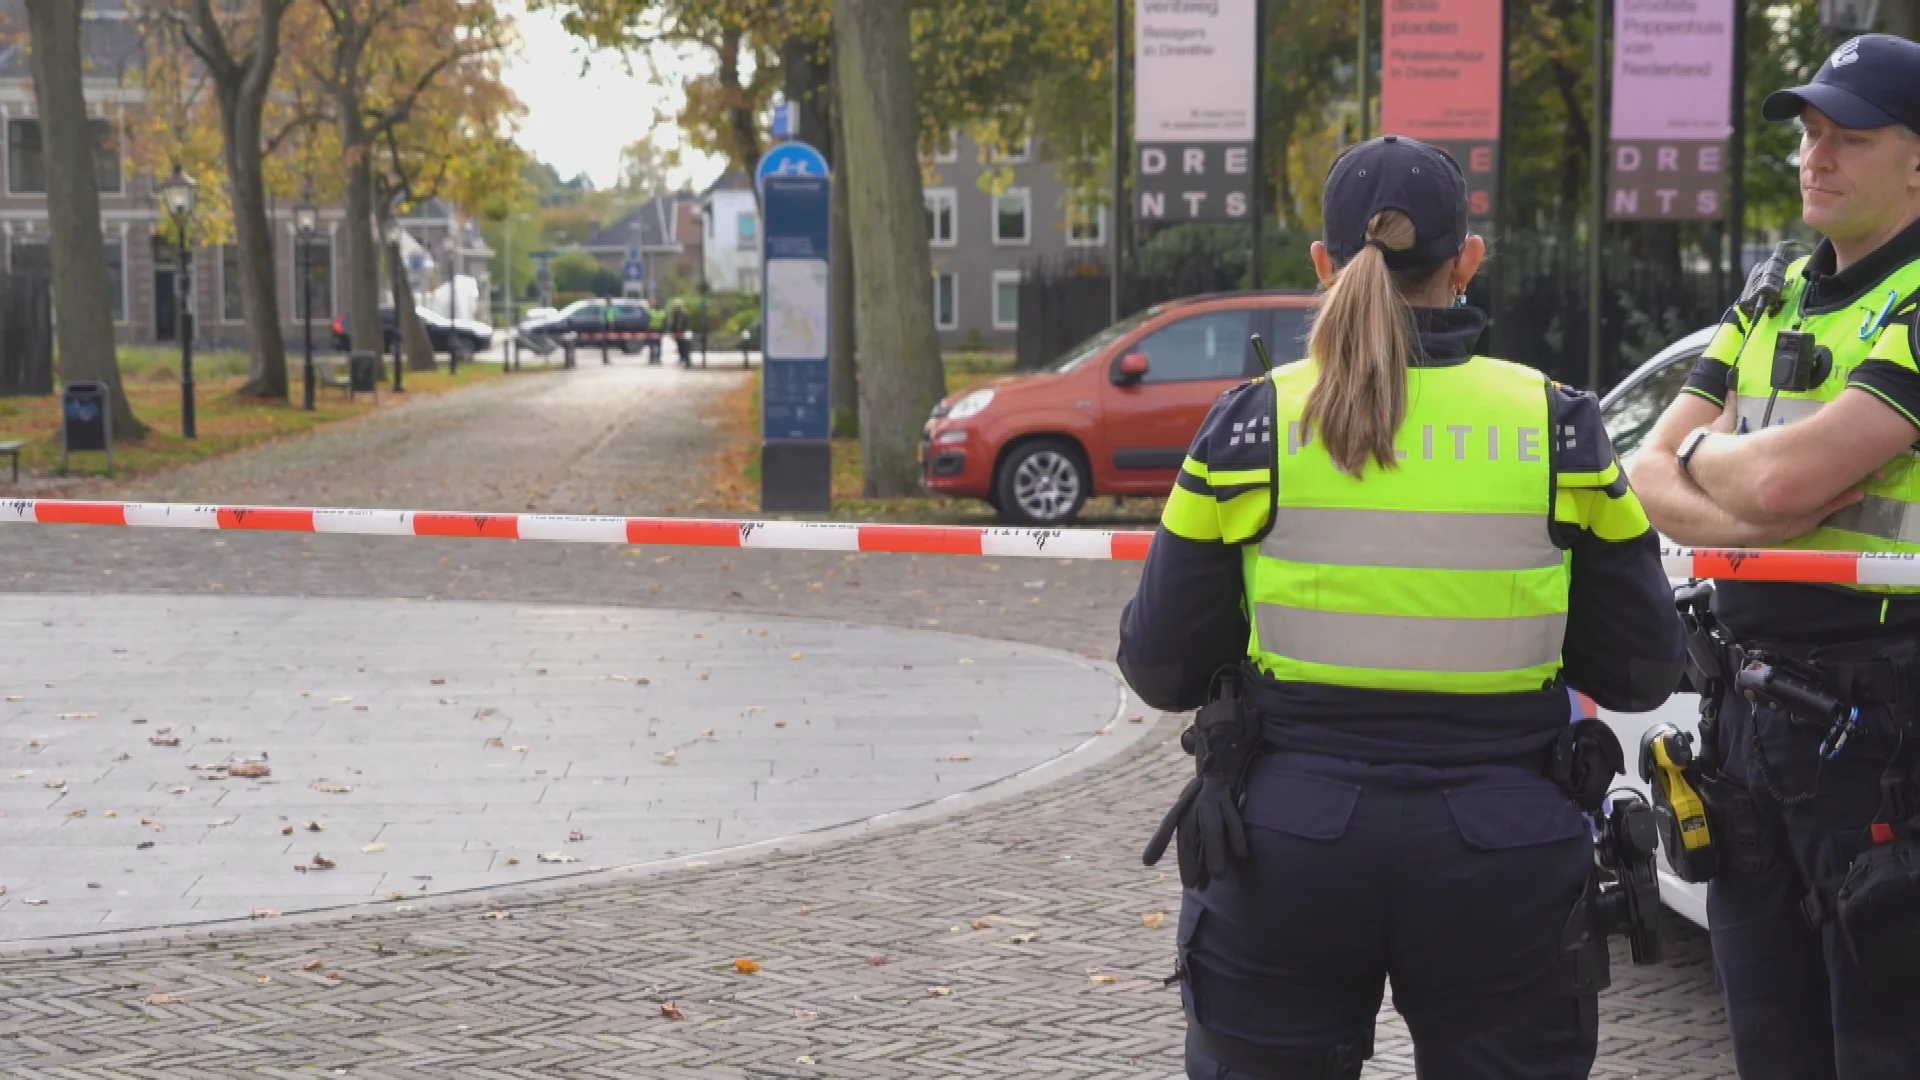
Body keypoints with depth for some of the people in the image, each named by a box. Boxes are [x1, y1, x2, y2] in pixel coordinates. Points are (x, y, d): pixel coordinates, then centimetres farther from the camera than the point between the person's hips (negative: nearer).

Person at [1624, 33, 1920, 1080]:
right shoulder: (1773, 299, 14)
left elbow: (1787, 476, -22)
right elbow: (1650, 476, 8)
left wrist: (1708, 452, 0)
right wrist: (1759, 516, -12)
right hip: (1747, 713, 8)